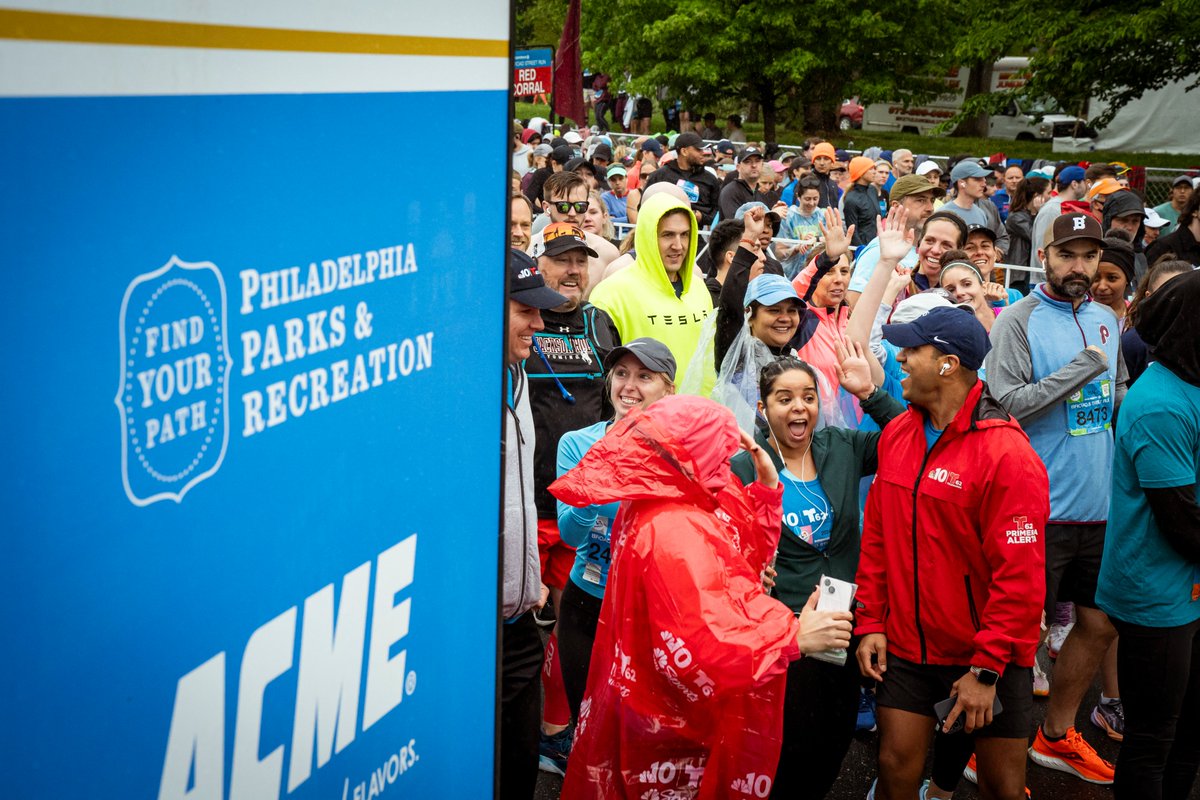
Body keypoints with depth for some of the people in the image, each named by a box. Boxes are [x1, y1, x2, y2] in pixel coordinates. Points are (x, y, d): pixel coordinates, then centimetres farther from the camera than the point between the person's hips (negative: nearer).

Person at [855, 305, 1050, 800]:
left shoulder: (1007, 455, -19)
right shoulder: (896, 433, 2)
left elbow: (1019, 576, -18)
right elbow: (877, 536, 9)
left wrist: (987, 668, -17)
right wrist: (871, 622, 5)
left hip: (988, 656, -5)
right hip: (906, 648, 5)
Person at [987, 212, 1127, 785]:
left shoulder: (1106, 320, 11)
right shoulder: (1018, 320, -10)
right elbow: (1008, 404, -20)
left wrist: (1124, 402, 2)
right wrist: (1084, 366, -19)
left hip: (1100, 505, 7)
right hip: (1039, 507, -7)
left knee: (1099, 626, 15)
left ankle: (1056, 733, 33)